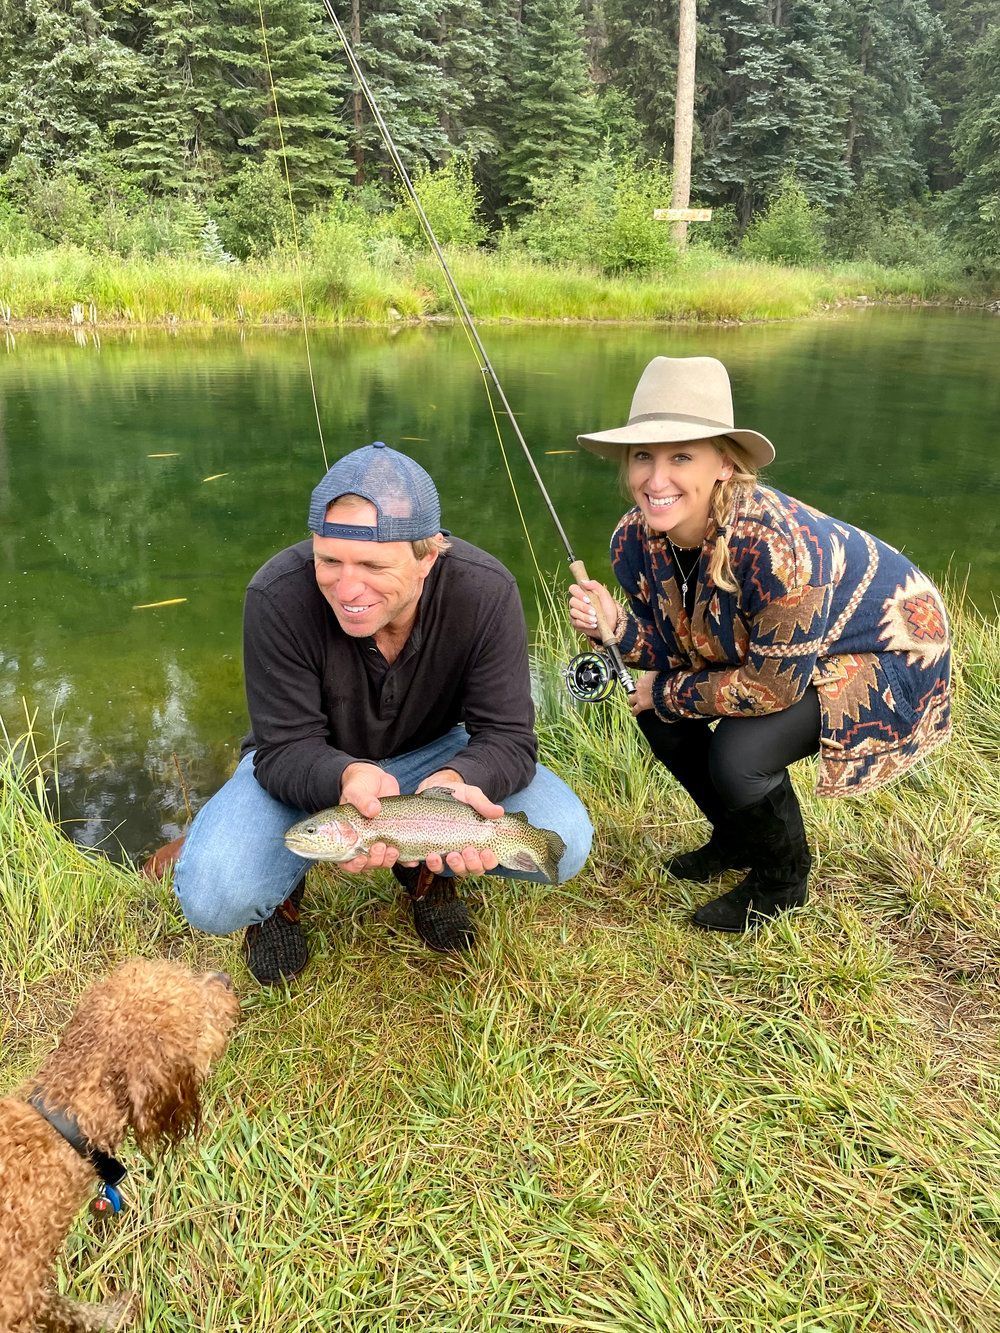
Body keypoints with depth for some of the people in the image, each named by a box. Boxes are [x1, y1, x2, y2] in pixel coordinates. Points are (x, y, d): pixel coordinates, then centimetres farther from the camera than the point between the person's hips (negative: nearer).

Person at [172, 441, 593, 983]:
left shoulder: (485, 592, -26)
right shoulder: (278, 597, -29)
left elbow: (507, 737, -23)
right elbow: (286, 748, -24)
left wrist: (453, 781, -46)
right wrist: (349, 777, -47)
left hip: (431, 752, 2)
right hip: (308, 769, -1)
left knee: (565, 844, -22)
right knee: (209, 898, -28)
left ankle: (427, 867, 9)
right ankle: (281, 894, 11)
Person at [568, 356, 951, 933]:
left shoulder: (775, 543, -38)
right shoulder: (637, 539, -16)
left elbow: (774, 686, -29)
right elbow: (678, 647, -6)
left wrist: (670, 692, -17)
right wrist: (615, 624, -25)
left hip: (886, 652, -7)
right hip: (762, 648, 7)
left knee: (739, 755, -26)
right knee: (658, 713, -4)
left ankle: (783, 879, 8)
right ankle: (739, 839, 23)